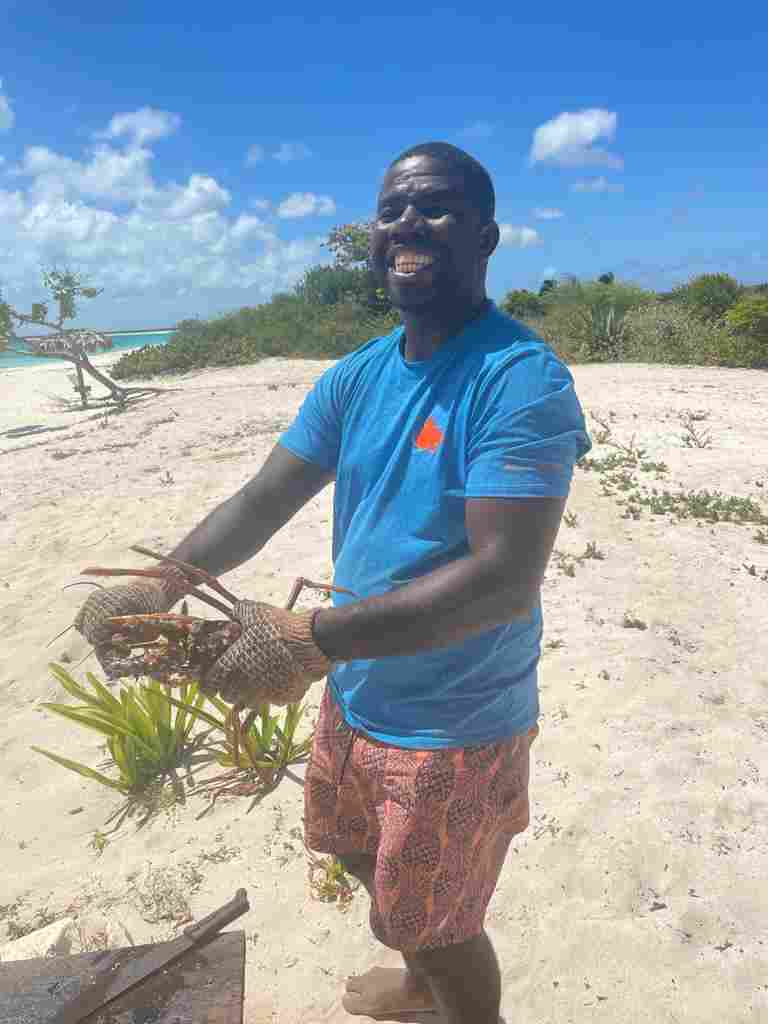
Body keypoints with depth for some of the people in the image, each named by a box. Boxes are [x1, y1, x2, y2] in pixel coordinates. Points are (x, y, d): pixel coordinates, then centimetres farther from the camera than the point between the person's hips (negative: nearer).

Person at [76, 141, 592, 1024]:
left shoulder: (521, 379, -23)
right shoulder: (356, 377, 1)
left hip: (455, 725, -7)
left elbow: (505, 579, -31)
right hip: (355, 696, 8)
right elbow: (262, 501, -1)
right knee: (364, 863, 31)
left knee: (438, 928, 15)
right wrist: (158, 586, -16)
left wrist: (311, 638, -36)